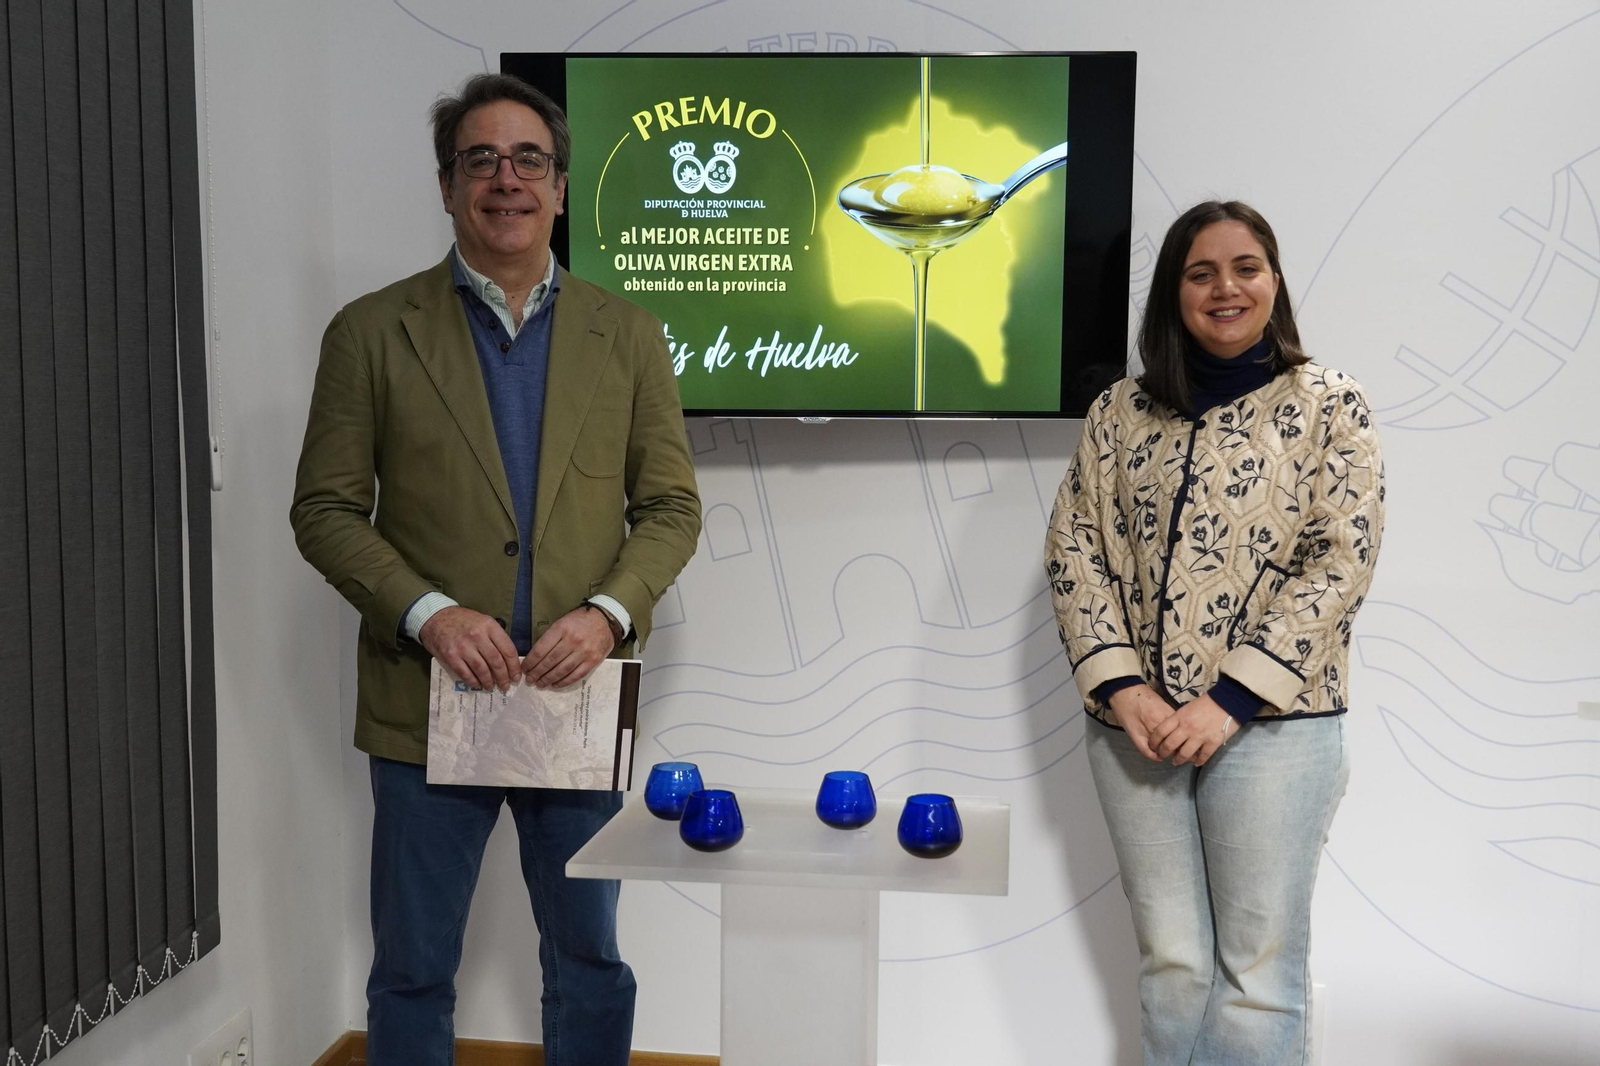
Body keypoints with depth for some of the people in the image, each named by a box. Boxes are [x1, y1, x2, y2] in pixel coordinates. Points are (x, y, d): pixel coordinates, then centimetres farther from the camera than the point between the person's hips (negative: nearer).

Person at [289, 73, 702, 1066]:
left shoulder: (628, 334, 4)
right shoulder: (371, 332, 0)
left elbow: (671, 506, 4)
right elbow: (326, 508, -1)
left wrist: (610, 612, -13)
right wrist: (426, 612, -16)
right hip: (426, 701, -1)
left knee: (591, 958, 16)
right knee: (413, 972, 12)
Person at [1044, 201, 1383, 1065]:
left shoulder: (1329, 407, 1)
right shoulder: (1120, 411, 9)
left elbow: (1339, 563, -7)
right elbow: (1074, 549, 5)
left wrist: (1230, 700, -14)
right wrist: (1119, 685, -8)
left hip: (1271, 721, -2)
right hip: (1135, 718, 3)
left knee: (1257, 967, 3)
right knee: (1169, 961, 10)